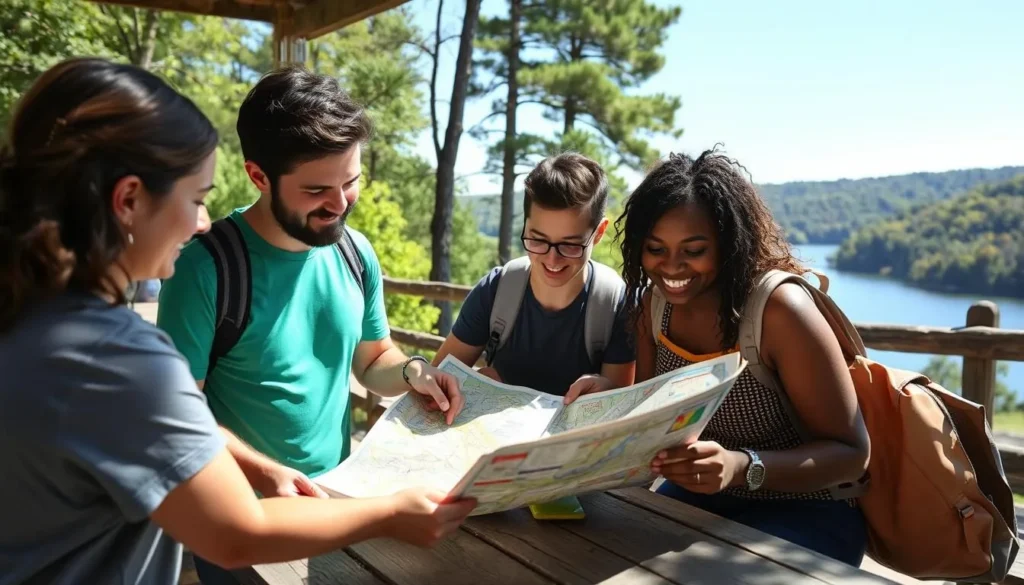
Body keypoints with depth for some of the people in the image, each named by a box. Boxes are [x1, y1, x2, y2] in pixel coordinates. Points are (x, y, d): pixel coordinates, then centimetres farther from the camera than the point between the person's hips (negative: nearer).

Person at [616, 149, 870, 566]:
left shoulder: (779, 309, -23)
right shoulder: (656, 302, -5)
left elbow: (851, 452, -19)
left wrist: (742, 467, -35)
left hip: (803, 513, -5)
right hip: (699, 497, 5)